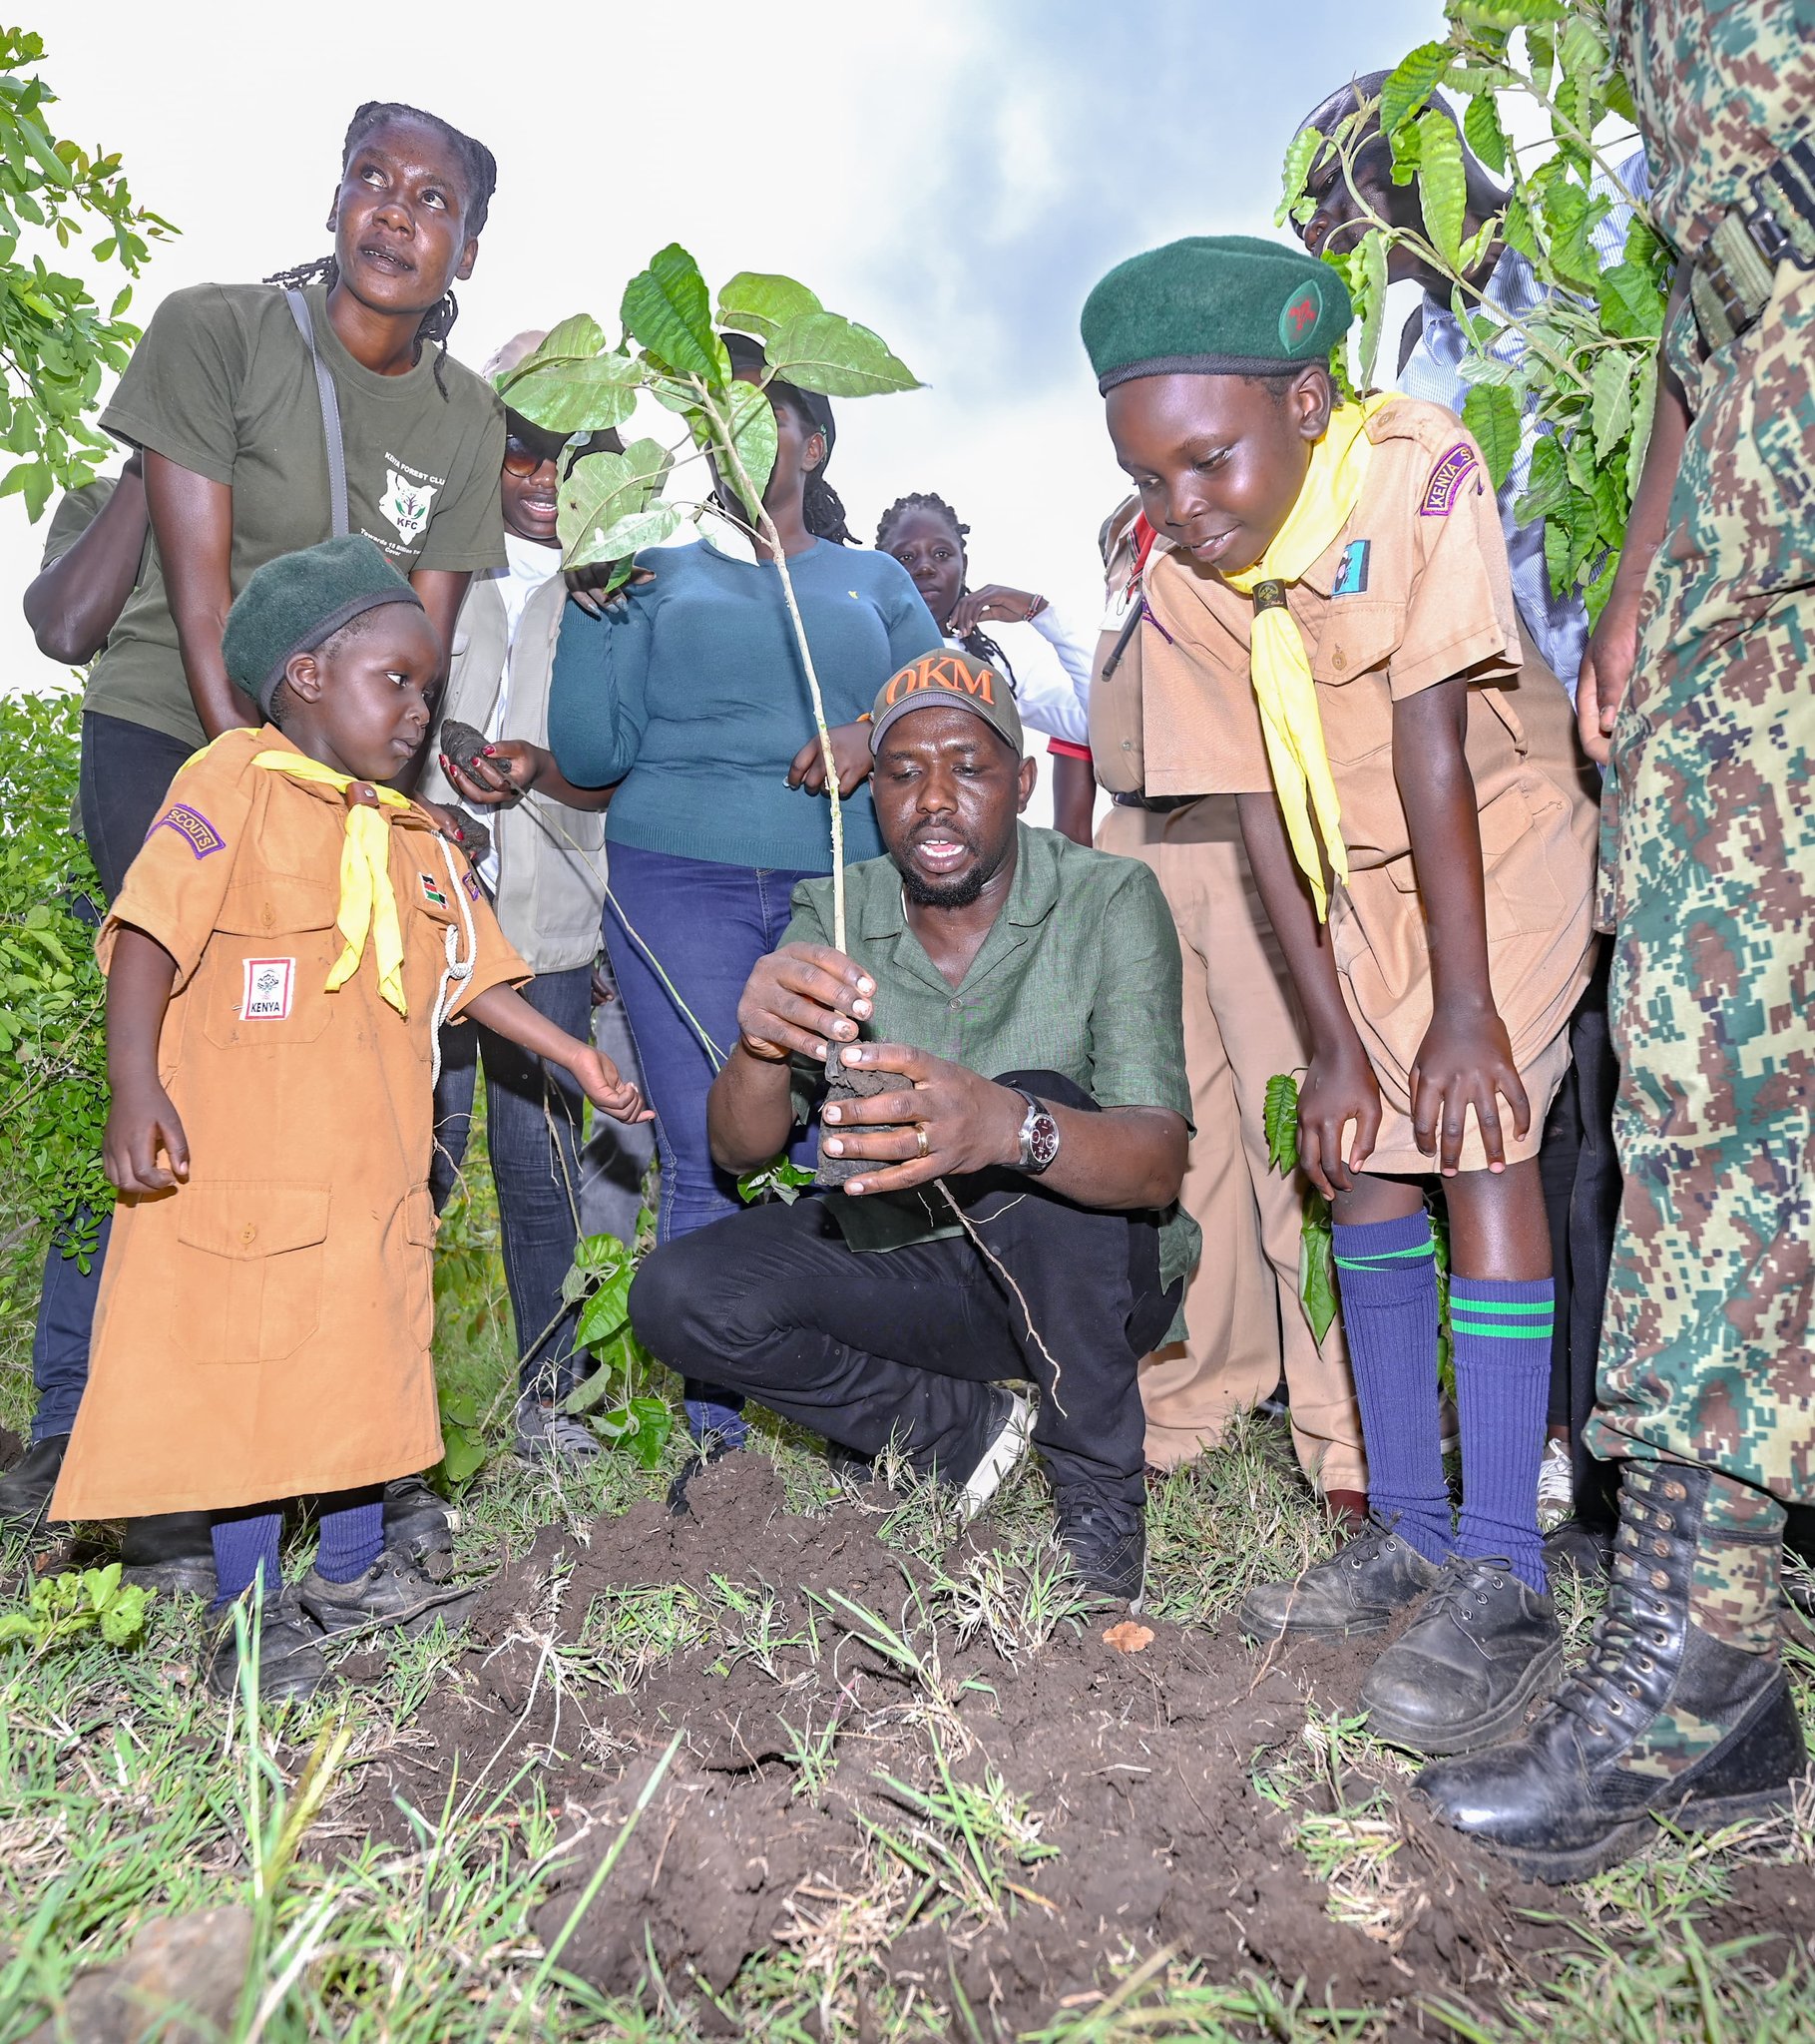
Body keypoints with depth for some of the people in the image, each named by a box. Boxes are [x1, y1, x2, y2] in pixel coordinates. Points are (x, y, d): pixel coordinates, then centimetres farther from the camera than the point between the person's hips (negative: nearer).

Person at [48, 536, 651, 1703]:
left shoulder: (415, 836, 14)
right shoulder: (237, 783, -7)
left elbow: (472, 972, 18)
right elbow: (150, 933, -14)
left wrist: (574, 1055, 12)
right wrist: (136, 1086, -24)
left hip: (375, 1166, 7)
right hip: (242, 1158, -6)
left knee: (369, 1363, 15)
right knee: (244, 1373, 2)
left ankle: (354, 1567, 33)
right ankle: (251, 1608, 18)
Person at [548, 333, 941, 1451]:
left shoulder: (876, 581, 22)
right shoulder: (659, 572, 18)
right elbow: (592, 753, 8)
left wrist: (884, 736, -8)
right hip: (684, 885, 0)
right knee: (709, 1164, -8)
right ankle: (712, 1434, 4)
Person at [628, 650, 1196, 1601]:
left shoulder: (1109, 900, -15)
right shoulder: (834, 916, -5)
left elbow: (1159, 1165, -28)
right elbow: (738, 1149, -13)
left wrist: (1012, 1128, -51)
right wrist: (761, 1047, -37)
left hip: (1097, 1283, -2)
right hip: (906, 1267, 3)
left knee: (1040, 1102, -32)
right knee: (679, 1296, -18)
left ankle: (1100, 1493, -14)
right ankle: (972, 1430, -3)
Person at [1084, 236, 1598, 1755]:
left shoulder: (1414, 468, -25)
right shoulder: (1182, 586, -11)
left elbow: (1430, 742, -29)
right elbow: (1264, 810, -10)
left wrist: (1462, 1006, -27)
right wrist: (1334, 1041, -12)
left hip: (1507, 831, -5)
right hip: (1360, 872, 6)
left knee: (1477, 1136, -20)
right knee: (1364, 1158, 3)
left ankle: (1505, 1583, -15)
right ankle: (1407, 1532, 15)